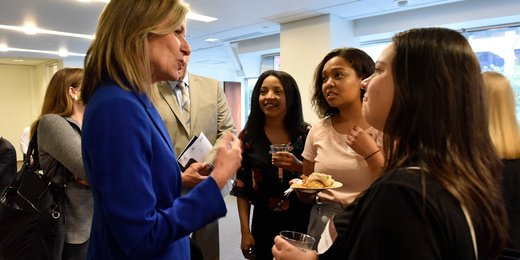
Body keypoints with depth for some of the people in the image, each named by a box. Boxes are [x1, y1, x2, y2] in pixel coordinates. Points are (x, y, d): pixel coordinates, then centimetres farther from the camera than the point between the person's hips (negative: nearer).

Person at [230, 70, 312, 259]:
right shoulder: (248, 137, -3)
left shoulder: (306, 134, -5)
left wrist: (299, 167, -20)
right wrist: (245, 231, -2)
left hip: (302, 222, 0)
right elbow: (242, 188, 0)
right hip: (264, 224, 0)